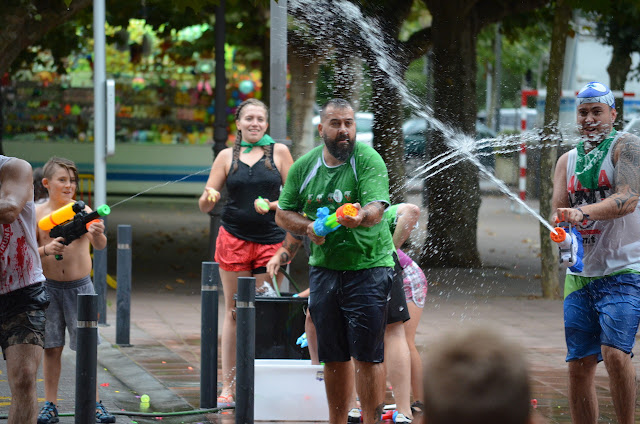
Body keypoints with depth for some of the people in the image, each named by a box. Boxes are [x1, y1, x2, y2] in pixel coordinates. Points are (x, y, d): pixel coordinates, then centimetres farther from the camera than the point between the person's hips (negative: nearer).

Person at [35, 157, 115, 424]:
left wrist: (99, 235, -34)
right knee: (51, 348, 5)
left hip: (80, 286, -1)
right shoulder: (37, 214, 0)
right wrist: (45, 250, -19)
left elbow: (100, 245, -11)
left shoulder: (83, 211, -2)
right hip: (48, 288, 1)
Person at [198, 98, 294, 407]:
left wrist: (271, 204, -14)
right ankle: (228, 387, 6)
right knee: (234, 312, 3)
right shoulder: (227, 156, 8)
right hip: (234, 239, 1)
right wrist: (208, 198, -15)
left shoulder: (279, 152, 5)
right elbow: (205, 205, 8)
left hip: (271, 240, -1)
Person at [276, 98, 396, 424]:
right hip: (323, 267, 5)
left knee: (368, 354, -7)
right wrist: (308, 226, -8)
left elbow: (376, 208, -24)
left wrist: (362, 215, -46)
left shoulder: (368, 160, -10)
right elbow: (282, 213, 12)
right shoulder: (304, 165, 5)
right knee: (332, 356, 12)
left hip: (368, 266, -5)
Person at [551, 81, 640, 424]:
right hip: (580, 276, 6)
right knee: (579, 366, 3)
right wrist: (561, 224, -15)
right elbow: (558, 212, 9)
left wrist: (582, 212, -32)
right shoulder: (567, 160, 14)